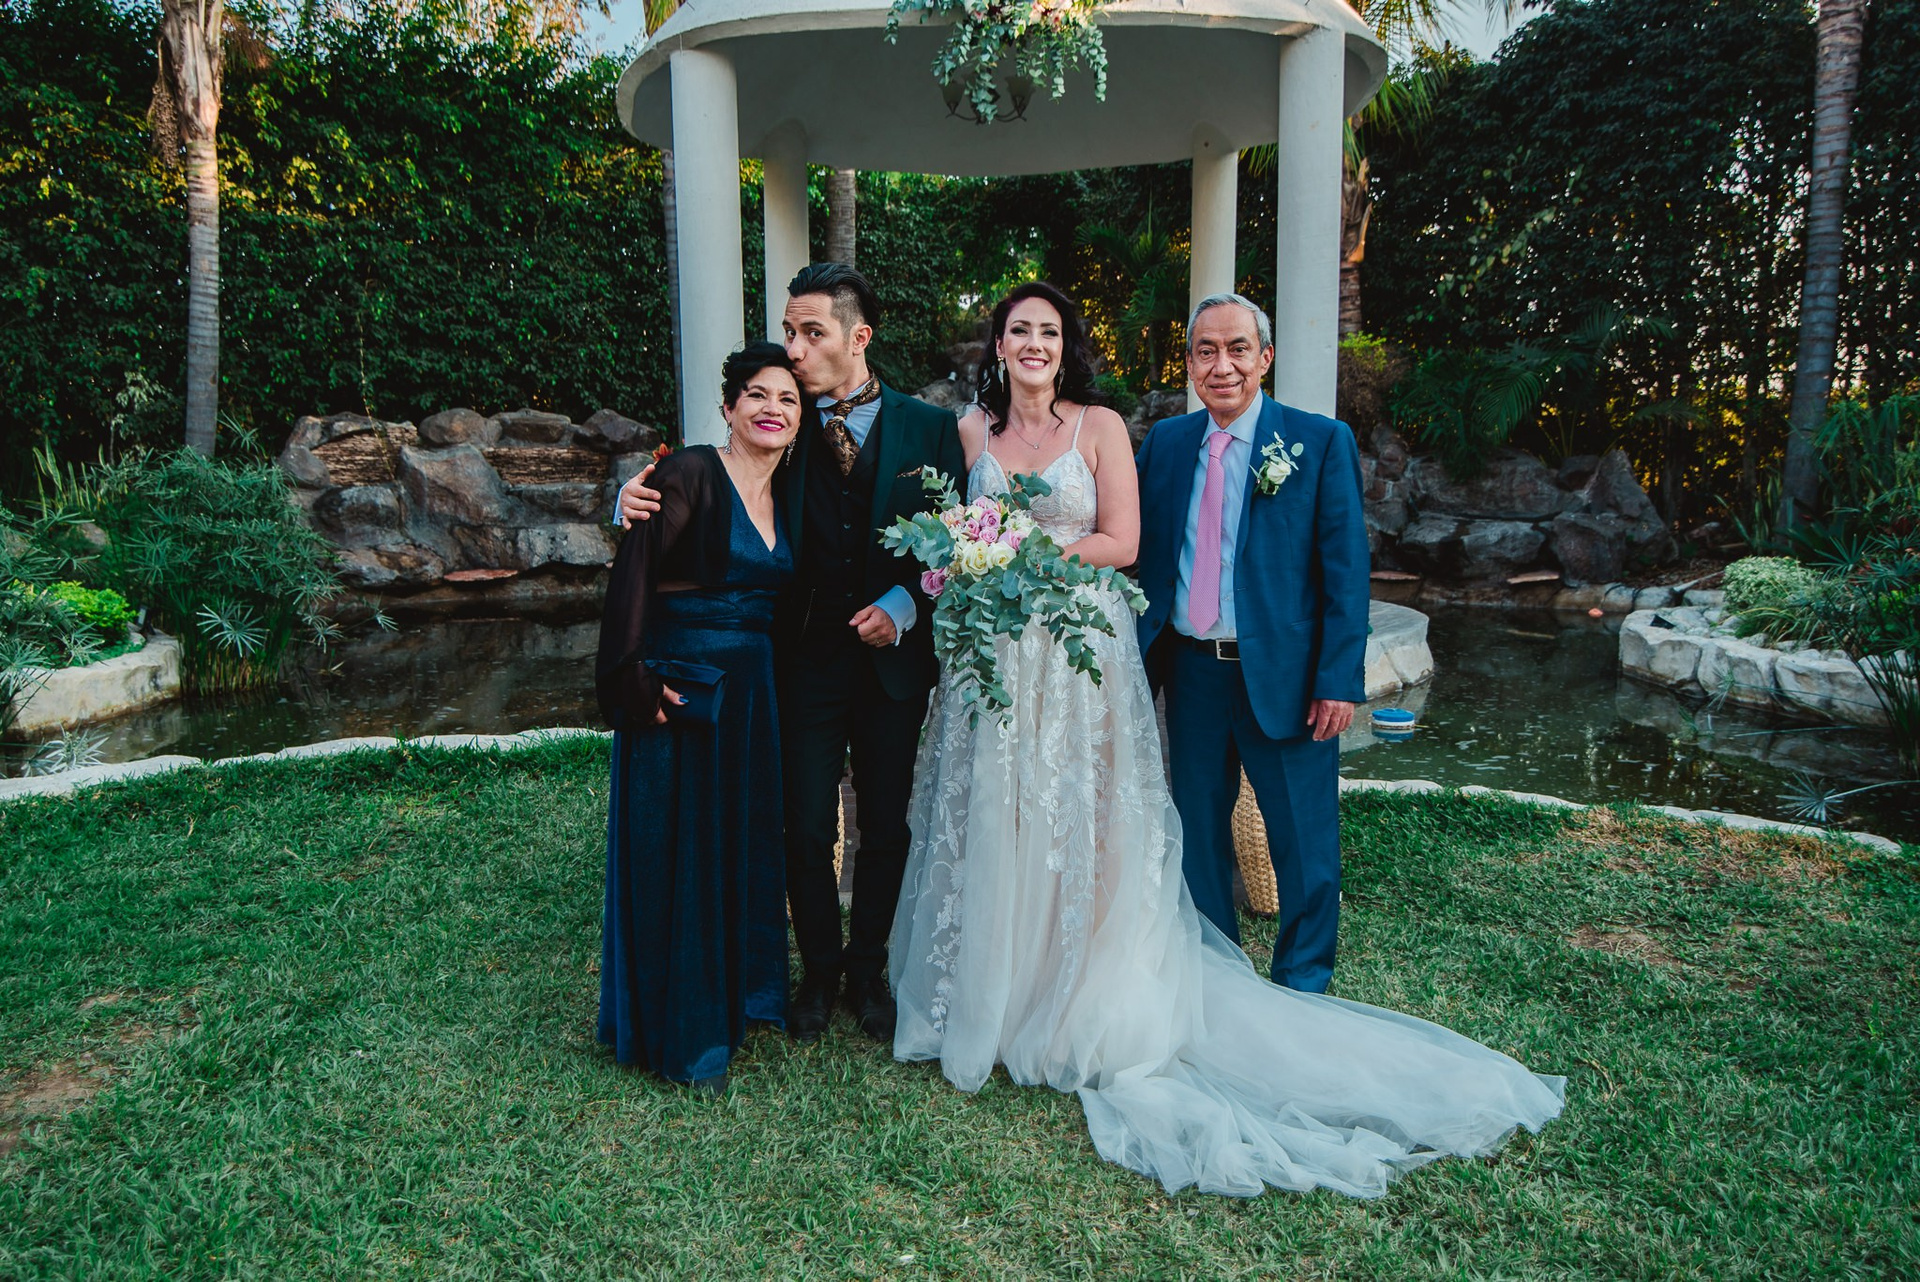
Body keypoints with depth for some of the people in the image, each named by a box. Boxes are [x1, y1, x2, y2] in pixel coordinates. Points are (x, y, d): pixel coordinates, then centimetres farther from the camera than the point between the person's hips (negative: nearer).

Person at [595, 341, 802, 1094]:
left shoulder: (784, 494, 11)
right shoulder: (691, 473, -10)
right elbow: (633, 574, -17)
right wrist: (636, 678, -22)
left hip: (751, 693, 7)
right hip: (680, 686, -7)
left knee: (744, 842, 15)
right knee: (675, 853, 3)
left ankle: (735, 996, 33)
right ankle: (681, 1032, 18)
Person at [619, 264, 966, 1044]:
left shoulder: (929, 428, -1)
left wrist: (903, 605, -15)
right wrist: (639, 499, -19)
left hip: (893, 661, 0)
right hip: (805, 659, 0)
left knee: (885, 828, 13)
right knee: (807, 831, 5)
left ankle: (868, 970, 35)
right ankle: (819, 971, 30)